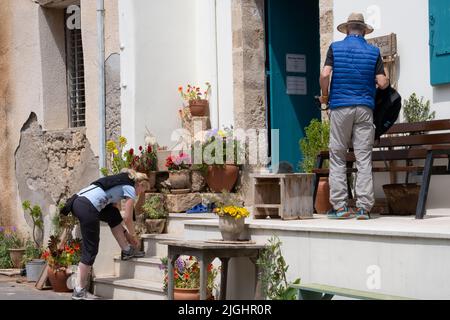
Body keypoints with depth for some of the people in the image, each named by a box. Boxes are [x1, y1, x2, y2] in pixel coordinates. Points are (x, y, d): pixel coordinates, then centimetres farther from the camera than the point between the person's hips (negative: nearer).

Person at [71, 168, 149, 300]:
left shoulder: (121, 182, 30)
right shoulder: (130, 189, 6)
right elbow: (127, 219, 7)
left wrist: (126, 233, 33)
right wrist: (133, 236, 23)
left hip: (78, 200, 9)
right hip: (87, 209, -9)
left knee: (114, 215, 24)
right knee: (90, 250, 0)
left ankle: (127, 250, 31)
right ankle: (79, 290, 3)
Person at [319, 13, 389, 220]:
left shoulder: (335, 48, 3)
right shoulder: (373, 51, 5)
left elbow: (325, 74, -9)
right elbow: (382, 83, -1)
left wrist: (325, 95, 8)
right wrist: (386, 82, 22)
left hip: (340, 107, -1)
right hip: (365, 108, 1)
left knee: (337, 158, 5)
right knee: (364, 159, 1)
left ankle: (340, 206, 1)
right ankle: (364, 207, -2)